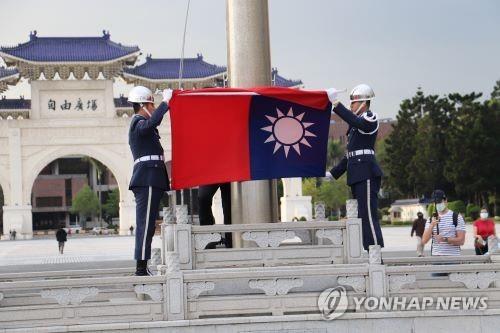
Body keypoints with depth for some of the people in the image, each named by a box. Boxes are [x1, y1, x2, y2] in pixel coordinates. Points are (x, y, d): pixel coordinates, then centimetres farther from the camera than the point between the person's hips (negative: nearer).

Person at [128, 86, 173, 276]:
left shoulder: (139, 124, 25)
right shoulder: (139, 123, -8)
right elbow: (152, 122, -31)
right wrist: (165, 102, -25)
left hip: (148, 181, 11)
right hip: (148, 180, -11)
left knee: (146, 225, 9)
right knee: (145, 224, -13)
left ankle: (142, 269, 10)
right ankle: (141, 269, -16)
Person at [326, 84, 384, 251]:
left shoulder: (371, 118, -5)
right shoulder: (357, 123, 22)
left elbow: (354, 121, -28)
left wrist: (336, 103, -30)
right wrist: (333, 173, 21)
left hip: (366, 174, -10)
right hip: (357, 176, 10)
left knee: (369, 217, -13)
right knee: (362, 217, 10)